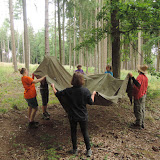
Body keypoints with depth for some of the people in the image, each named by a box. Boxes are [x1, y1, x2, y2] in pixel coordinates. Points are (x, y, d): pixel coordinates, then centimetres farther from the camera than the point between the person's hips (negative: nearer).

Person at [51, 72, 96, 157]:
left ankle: (75, 150, 33)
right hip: (83, 116, 0)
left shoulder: (68, 91, -15)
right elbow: (91, 102, -7)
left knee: (73, 132, 19)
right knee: (85, 132, 17)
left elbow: (57, 94, -3)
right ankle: (88, 150, 27)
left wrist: (53, 86, 15)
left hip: (72, 116, 0)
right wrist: (93, 94, 11)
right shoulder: (85, 91, -16)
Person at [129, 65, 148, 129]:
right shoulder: (146, 77, 8)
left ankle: (138, 124, 9)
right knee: (142, 110, 15)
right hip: (143, 95, 9)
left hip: (138, 96, -9)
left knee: (138, 110, 1)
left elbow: (138, 85, -38)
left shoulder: (140, 76, -20)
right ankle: (142, 124, 24)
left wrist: (132, 77, -41)